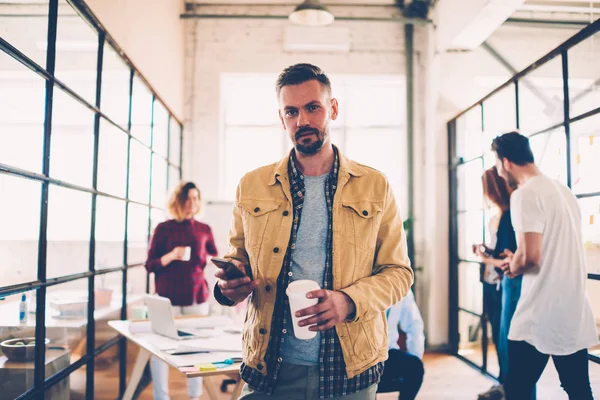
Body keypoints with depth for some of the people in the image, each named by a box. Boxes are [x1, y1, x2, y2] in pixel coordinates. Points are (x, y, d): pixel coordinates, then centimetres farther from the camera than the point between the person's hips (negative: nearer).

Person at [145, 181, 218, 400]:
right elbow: (150, 265, -2)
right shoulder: (163, 228, -1)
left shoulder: (204, 229, 7)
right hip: (168, 298, -2)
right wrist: (171, 256, -18)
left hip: (197, 296, 2)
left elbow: (216, 259, 18)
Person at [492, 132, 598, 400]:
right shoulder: (564, 191, 13)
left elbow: (530, 256, -22)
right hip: (576, 314, 9)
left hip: (540, 316, -8)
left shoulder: (525, 194, -14)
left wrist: (512, 266, -2)